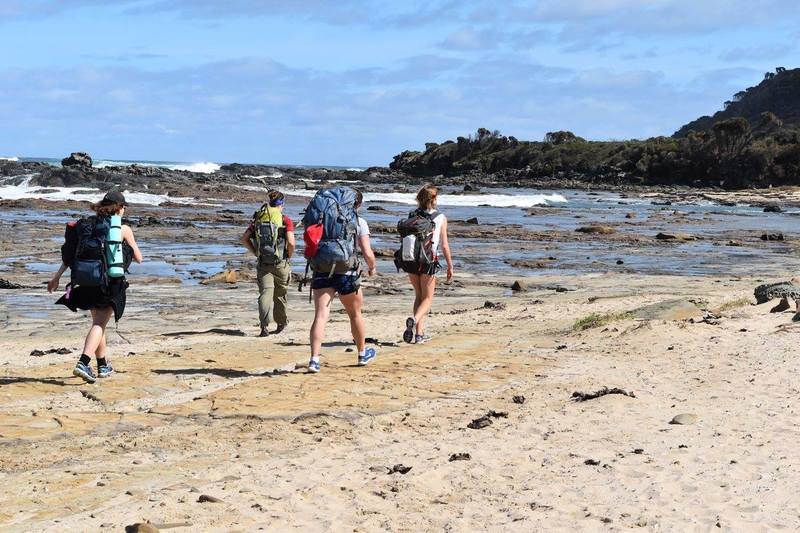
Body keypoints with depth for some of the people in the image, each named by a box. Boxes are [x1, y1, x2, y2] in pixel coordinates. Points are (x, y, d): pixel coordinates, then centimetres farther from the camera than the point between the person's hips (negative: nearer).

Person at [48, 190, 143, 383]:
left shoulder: (87, 224, 10)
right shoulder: (123, 229, -2)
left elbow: (70, 253, 6)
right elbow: (138, 258, 6)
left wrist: (57, 277, 8)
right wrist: (127, 245, 26)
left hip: (86, 280, 5)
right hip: (110, 282, -5)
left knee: (98, 322, 20)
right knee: (99, 324, -6)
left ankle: (103, 365, 29)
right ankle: (83, 364, -24)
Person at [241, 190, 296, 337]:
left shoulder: (258, 218, 6)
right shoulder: (286, 220, -5)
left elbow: (244, 239, 5)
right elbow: (291, 242, -16)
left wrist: (256, 253, 11)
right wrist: (289, 256, 2)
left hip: (263, 264, 2)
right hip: (280, 263, -2)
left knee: (265, 293, -4)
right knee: (280, 294, 15)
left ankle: (265, 325, -21)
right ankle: (282, 323, 32)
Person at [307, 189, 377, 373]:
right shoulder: (359, 222, 0)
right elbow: (367, 253, -6)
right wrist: (372, 268, 13)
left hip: (322, 270, 2)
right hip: (346, 273, -2)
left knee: (320, 316, -4)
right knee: (355, 314, 19)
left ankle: (314, 359, -17)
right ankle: (362, 354, 36)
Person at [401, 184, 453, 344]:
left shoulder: (412, 216, 5)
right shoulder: (440, 218, -4)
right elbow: (444, 245, -5)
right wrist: (450, 266, 3)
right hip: (428, 261, -4)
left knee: (419, 296, 18)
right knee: (427, 298, 7)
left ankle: (419, 333, 13)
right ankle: (414, 319, -23)